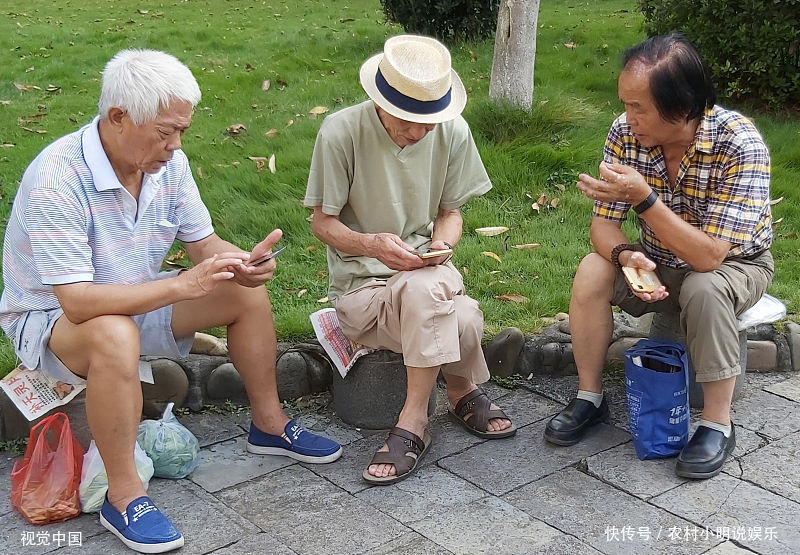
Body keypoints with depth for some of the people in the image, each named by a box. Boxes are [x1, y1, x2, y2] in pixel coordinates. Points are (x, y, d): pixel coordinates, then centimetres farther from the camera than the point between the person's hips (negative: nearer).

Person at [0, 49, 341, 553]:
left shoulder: (168, 162, -9)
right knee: (116, 336, -40)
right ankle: (124, 497, -26)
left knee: (247, 293, -1)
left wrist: (241, 262, -23)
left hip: (135, 300, 7)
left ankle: (268, 425, 14)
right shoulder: (56, 180, -32)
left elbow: (204, 243, 0)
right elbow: (77, 302, -36)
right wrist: (182, 286, -39)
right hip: (50, 318, -7)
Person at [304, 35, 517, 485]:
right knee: (461, 321, -33)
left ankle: (413, 422, -13)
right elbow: (324, 223, -7)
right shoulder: (341, 132, -14)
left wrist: (442, 242, -15)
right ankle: (464, 391, -4)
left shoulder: (453, 131, -3)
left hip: (426, 273, 4)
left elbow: (451, 211, 9)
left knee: (426, 288, -35)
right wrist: (371, 244, -28)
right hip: (362, 283, -3)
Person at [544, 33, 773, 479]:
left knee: (703, 289, -36)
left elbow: (709, 256, -35)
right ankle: (590, 397, -4)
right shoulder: (626, 133, -18)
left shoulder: (740, 145, -31)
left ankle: (718, 424, -18)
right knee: (593, 271, -22)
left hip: (735, 264, -4)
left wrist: (643, 196, -43)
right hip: (659, 264, 4)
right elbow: (604, 224, -13)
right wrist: (626, 254, -36)